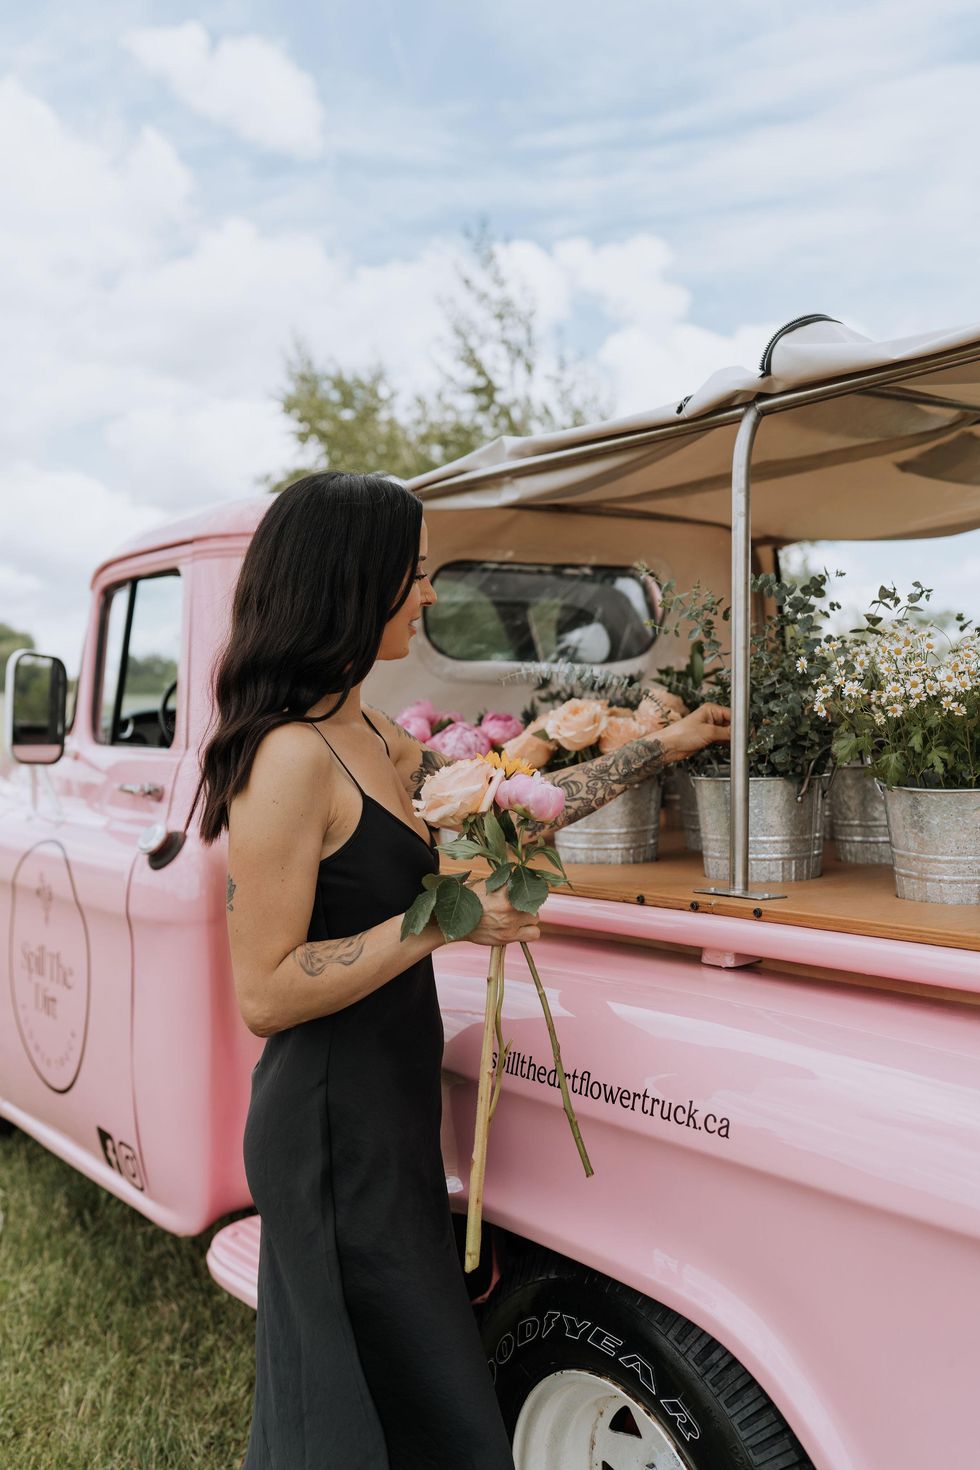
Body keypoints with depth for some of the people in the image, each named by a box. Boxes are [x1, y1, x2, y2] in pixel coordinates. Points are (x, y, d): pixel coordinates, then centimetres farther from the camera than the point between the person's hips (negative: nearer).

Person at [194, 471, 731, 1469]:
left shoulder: (369, 737, 8)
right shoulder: (292, 757, -21)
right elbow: (265, 995, -21)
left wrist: (663, 747, 19)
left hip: (381, 1116, 9)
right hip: (336, 1133, -9)